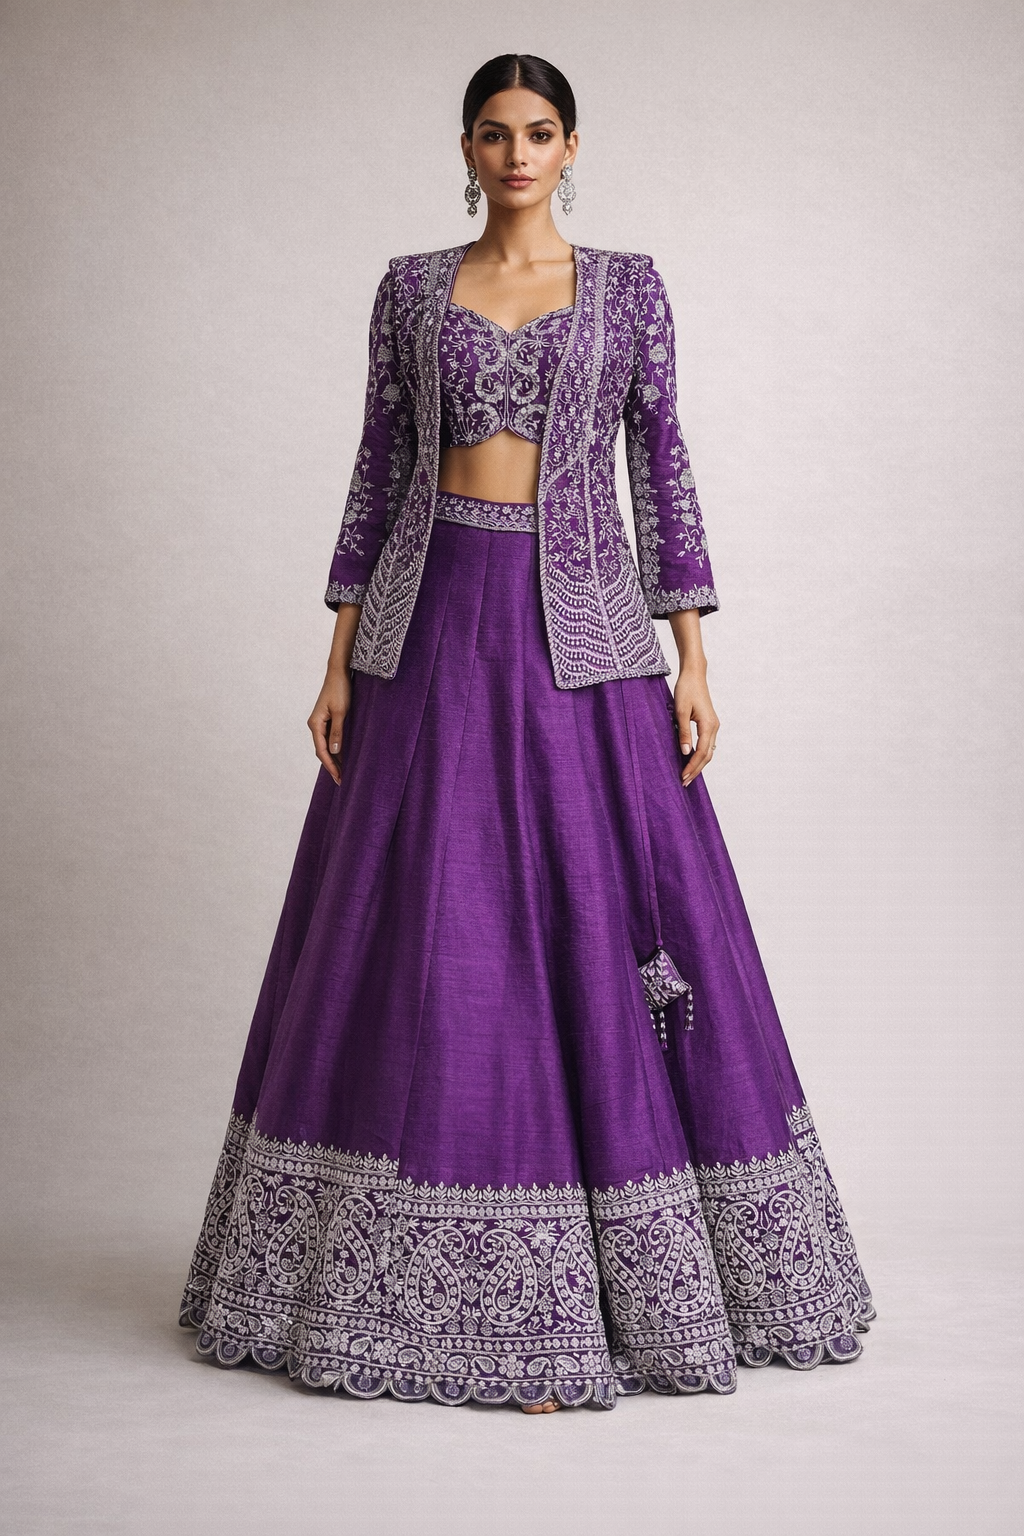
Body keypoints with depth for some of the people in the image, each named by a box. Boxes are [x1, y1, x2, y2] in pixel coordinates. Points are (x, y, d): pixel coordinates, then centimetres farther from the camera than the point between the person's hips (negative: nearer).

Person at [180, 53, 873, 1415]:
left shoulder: (629, 284, 7)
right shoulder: (412, 288, 9)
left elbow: (662, 466, 4)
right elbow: (380, 467, 8)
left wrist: (693, 654, -4)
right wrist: (342, 658, 2)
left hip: (583, 626, -1)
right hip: (437, 618, 1)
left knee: (612, 922, -3)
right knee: (428, 932, 0)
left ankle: (618, 1270, 11)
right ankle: (448, 1284, 14)